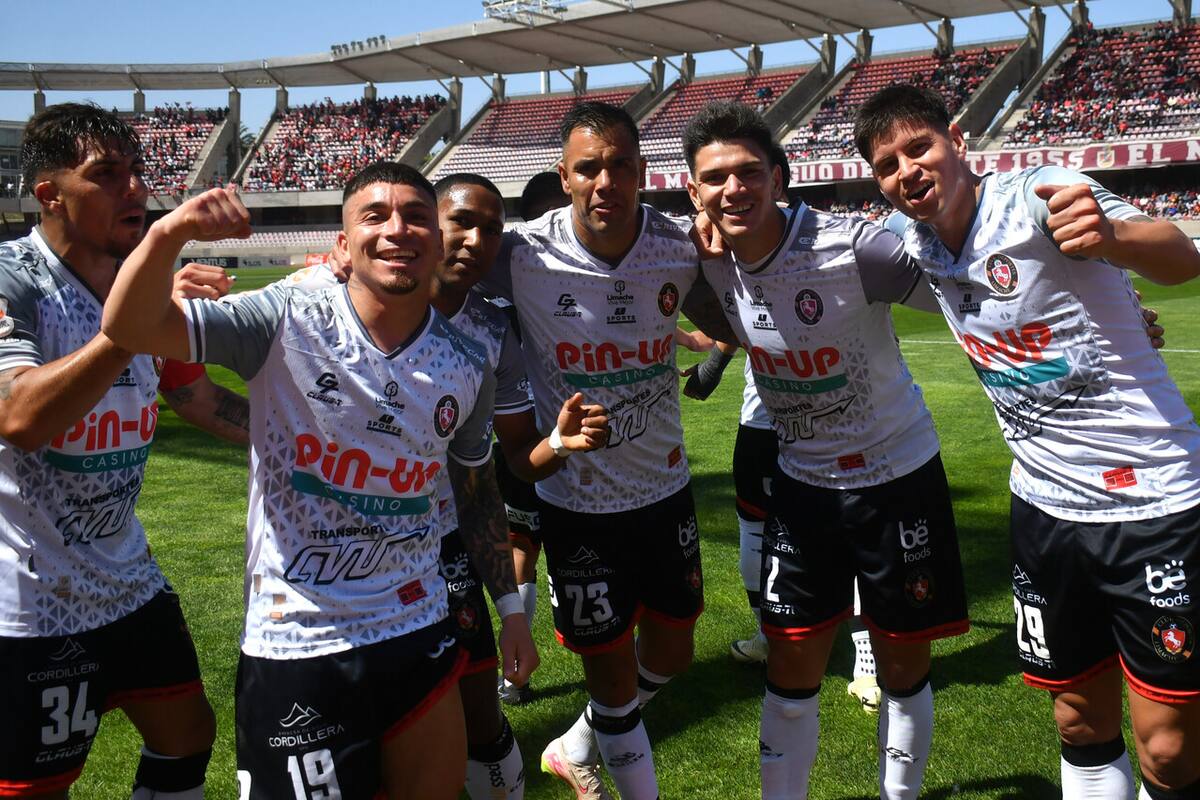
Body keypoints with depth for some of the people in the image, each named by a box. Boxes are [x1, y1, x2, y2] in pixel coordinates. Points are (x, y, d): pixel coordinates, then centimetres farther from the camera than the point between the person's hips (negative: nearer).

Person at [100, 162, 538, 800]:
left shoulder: (468, 369, -1)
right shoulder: (289, 324, -13)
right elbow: (132, 329, -22)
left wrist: (510, 606, 15)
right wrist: (166, 235, -41)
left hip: (418, 633, 4)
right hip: (295, 644, -4)